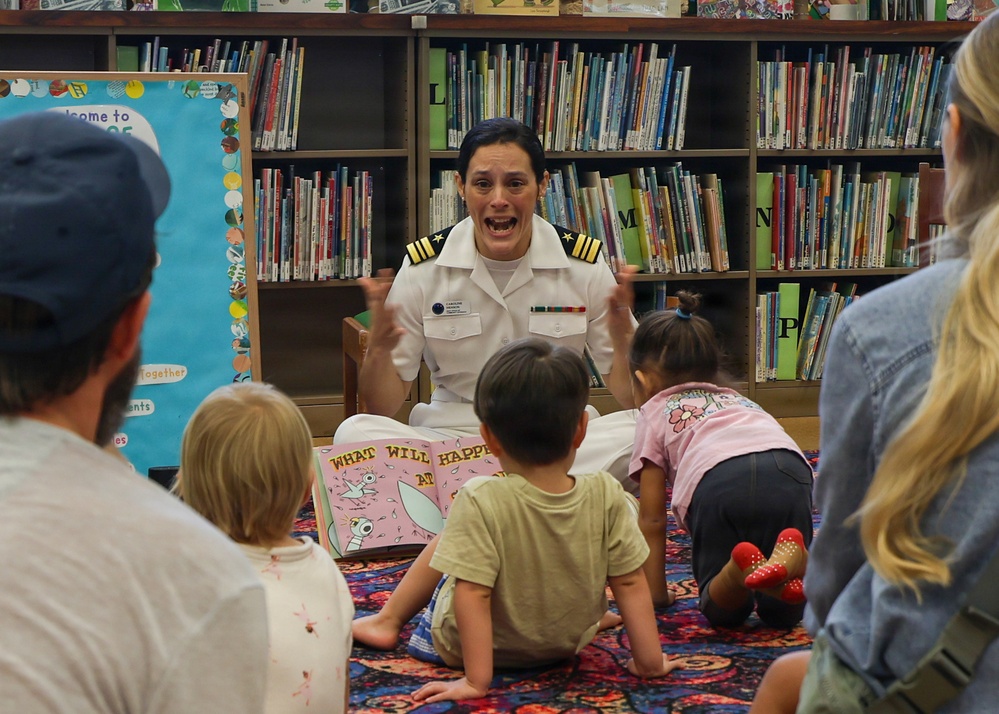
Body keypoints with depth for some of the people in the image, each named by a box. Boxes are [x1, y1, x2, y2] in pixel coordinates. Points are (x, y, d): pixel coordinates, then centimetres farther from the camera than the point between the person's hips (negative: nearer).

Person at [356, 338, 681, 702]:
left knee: (445, 543, 24)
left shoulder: (480, 502, -32)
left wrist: (476, 680, -25)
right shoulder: (606, 497, -22)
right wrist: (650, 661, -5)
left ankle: (388, 620, 39)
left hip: (470, 646, -2)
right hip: (569, 644, 3)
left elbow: (472, 594, -31)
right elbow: (630, 583, -15)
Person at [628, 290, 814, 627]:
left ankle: (743, 566, -18)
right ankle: (789, 560, -19)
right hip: (791, 470, 4)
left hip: (719, 479, -3)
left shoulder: (654, 411, 29)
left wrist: (656, 592, 33)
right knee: (782, 612, 13)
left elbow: (652, 519, 25)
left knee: (723, 611, 14)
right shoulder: (738, 399, 42)